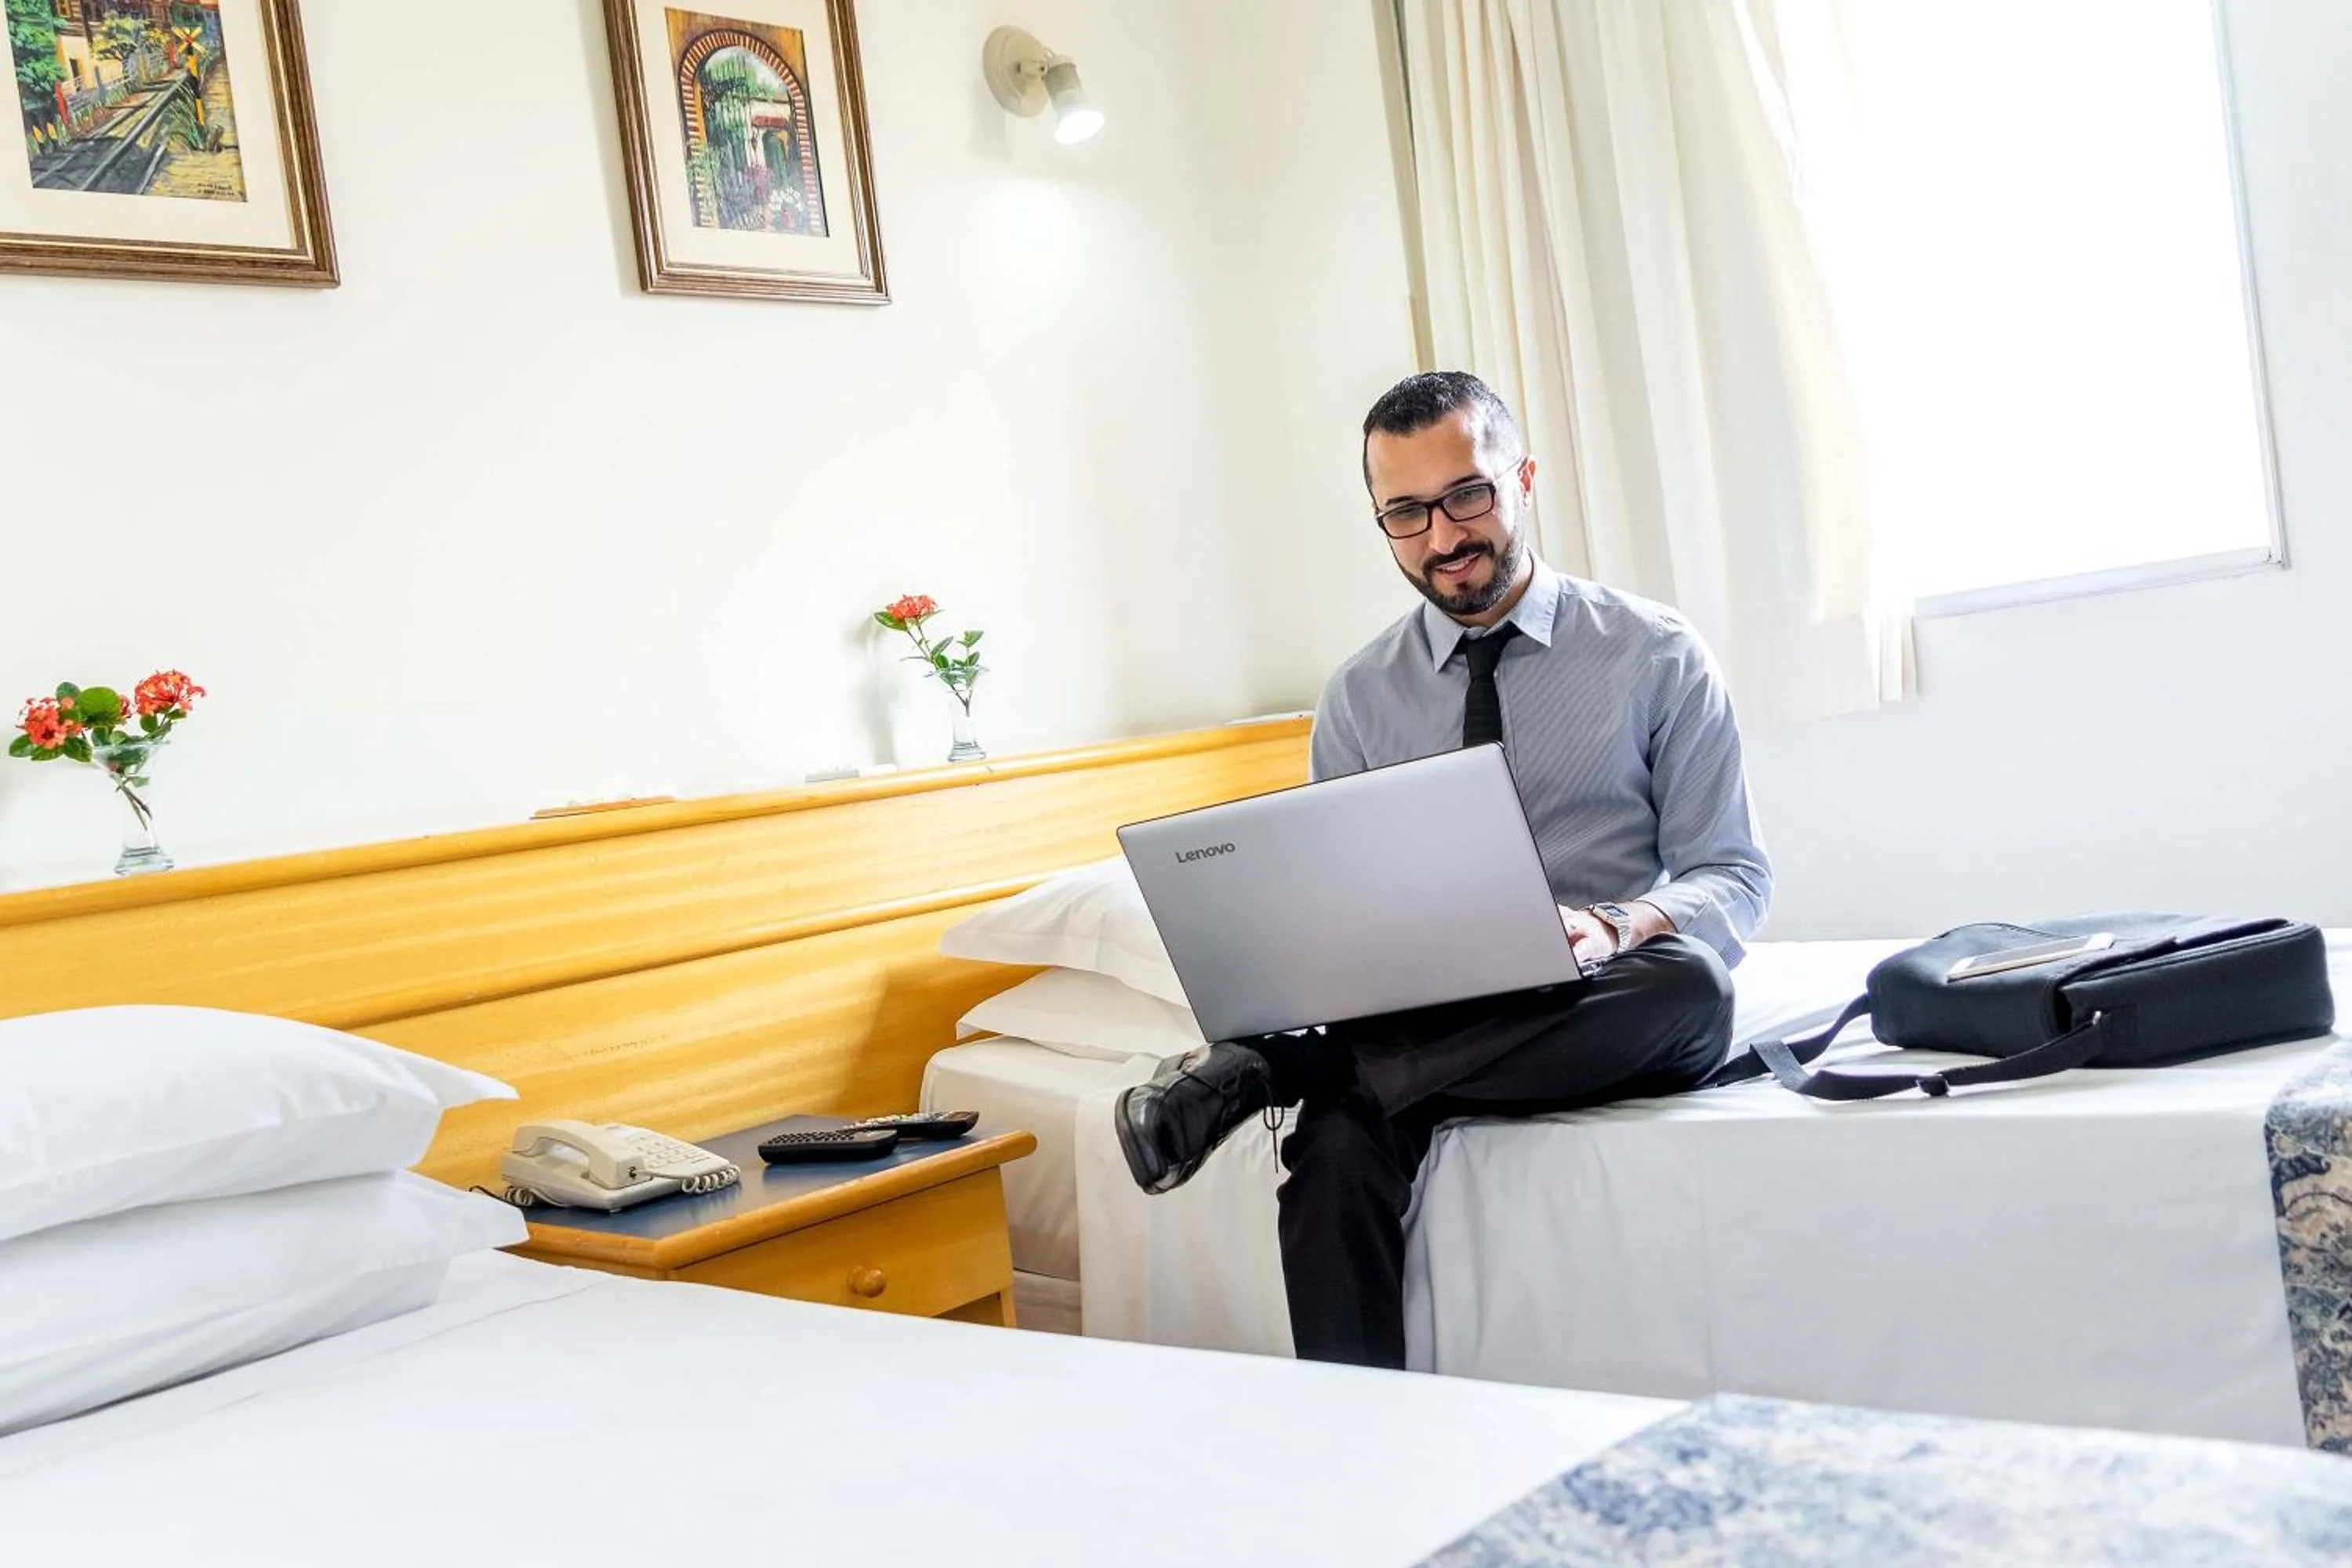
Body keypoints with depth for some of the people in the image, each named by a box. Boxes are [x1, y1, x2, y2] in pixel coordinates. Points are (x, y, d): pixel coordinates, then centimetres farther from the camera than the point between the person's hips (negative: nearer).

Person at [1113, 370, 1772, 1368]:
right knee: (1339, 1148, -35)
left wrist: (1616, 928, -22)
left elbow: (1733, 877, 1)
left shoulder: (1656, 657, 4)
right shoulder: (1359, 700, 11)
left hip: (1611, 1012, 0)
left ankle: (1259, 1072, -33)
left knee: (1689, 985, -37)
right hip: (1419, 1021, 1)